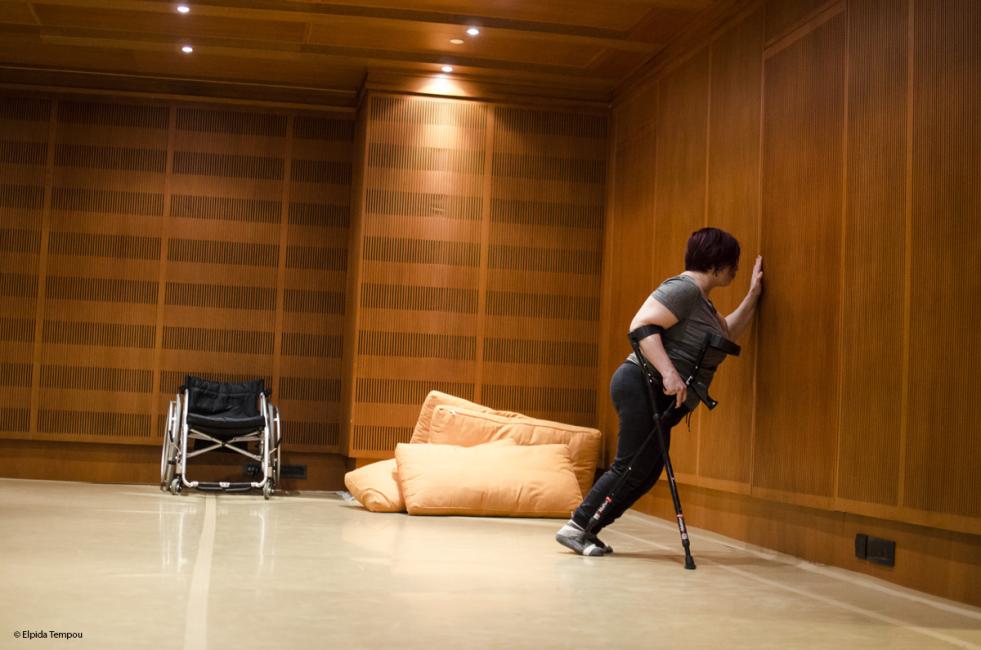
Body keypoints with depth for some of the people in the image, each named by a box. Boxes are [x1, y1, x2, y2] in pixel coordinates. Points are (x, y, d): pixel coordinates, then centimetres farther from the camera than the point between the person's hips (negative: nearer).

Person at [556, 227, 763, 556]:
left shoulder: (699, 298, 21)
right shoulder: (683, 288, -12)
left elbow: (726, 332, 34)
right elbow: (641, 325, -22)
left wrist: (753, 295, 30)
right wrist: (668, 372, -29)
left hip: (661, 401, 11)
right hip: (644, 389, -11)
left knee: (647, 473, 7)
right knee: (632, 468, -10)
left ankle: (585, 530, 10)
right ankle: (575, 527, -4)